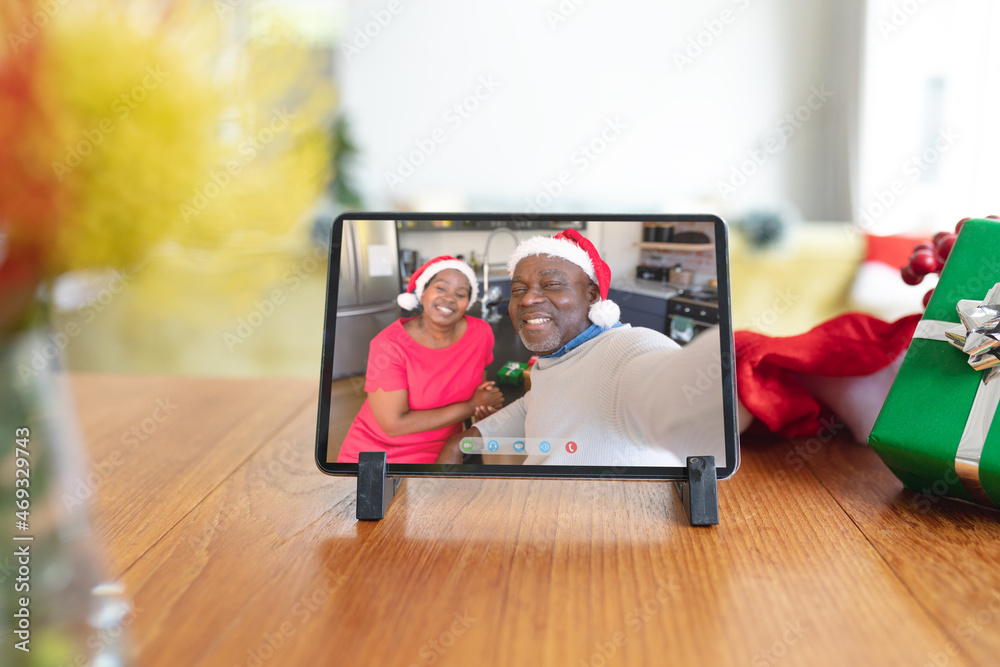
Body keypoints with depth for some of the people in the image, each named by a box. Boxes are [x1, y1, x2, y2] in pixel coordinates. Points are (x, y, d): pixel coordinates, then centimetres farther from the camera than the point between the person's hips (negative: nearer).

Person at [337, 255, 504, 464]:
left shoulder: (481, 333, -7)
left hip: (439, 454, 4)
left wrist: (485, 402, -11)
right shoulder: (389, 345, -20)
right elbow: (394, 424, -24)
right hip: (376, 452, -4)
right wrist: (472, 406, -19)